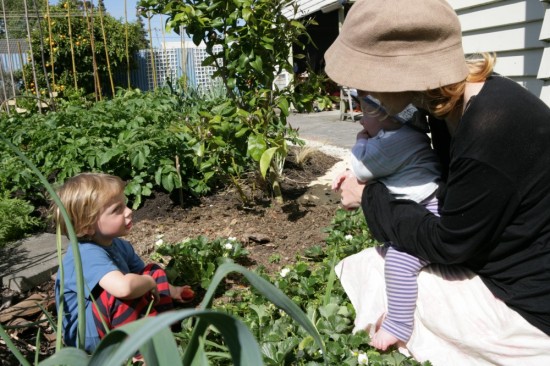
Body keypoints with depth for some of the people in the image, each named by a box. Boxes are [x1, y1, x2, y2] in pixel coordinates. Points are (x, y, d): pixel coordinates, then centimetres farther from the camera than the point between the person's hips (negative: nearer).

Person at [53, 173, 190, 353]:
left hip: (114, 322, 9)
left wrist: (170, 291, 1)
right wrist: (150, 283, -26)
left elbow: (147, 275, 14)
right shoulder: (87, 254, -29)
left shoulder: (119, 246, -1)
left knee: (155, 272, 7)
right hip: (87, 336, -9)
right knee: (122, 292, -34)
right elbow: (123, 287, -46)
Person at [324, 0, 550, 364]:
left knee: (365, 274, -5)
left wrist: (369, 198, -11)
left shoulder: (492, 129, -32)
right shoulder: (449, 99, -4)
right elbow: (451, 184, 13)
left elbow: (449, 245, -21)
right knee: (363, 262, 12)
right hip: (498, 260, 8)